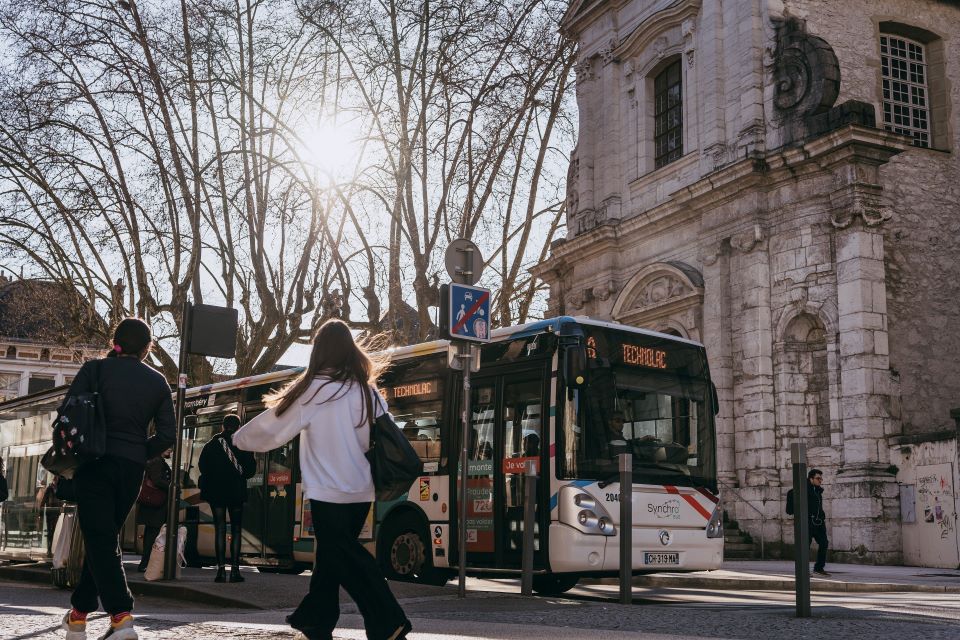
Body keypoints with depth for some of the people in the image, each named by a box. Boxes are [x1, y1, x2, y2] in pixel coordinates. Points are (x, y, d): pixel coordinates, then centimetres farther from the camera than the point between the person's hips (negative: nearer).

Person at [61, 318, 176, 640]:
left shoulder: (95, 369, -2)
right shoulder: (157, 382, 6)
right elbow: (166, 435, 1)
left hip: (95, 464, -3)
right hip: (131, 469, 3)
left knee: (99, 539, -6)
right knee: (105, 537, 16)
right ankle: (80, 611, 25)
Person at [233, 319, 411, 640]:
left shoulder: (315, 389, -9)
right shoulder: (368, 391, 5)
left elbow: (274, 425, -1)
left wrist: (239, 438, 16)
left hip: (328, 491, -6)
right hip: (361, 491, 6)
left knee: (346, 560, -1)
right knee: (332, 555, 18)